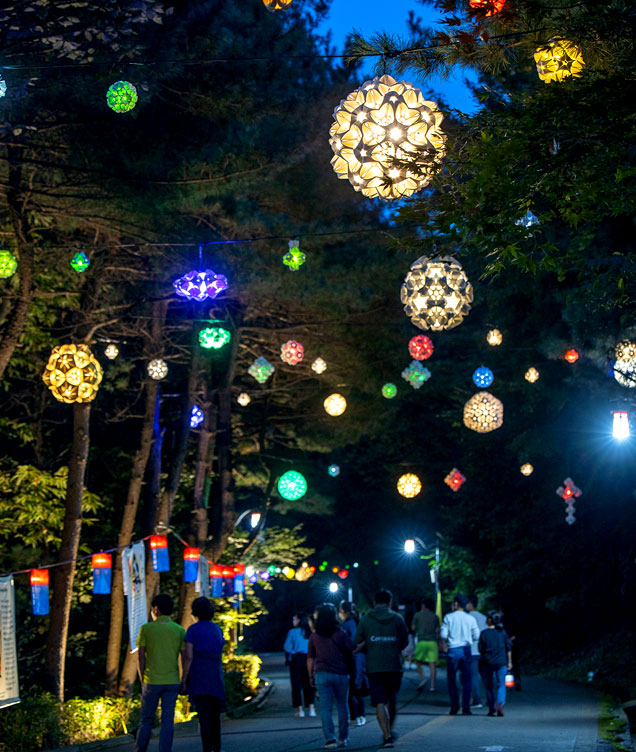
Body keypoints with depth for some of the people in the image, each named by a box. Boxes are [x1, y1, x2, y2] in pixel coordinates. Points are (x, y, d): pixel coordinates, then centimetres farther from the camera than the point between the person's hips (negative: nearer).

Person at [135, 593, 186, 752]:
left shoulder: (146, 629, -3)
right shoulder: (179, 630, 3)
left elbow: (141, 657, -3)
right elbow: (185, 658, 1)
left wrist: (142, 680, 7)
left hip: (151, 682, -1)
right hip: (172, 682, 2)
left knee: (146, 720, 8)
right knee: (168, 721, 4)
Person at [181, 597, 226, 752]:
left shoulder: (192, 630, -5)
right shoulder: (217, 629, 11)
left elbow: (188, 657, -11)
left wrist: (184, 680, -6)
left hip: (198, 676, -4)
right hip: (216, 676, 4)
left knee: (204, 716, -8)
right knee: (214, 714, 17)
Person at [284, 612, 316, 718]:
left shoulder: (293, 632, -10)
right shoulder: (310, 632, 2)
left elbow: (287, 648, -8)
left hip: (296, 659, -4)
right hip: (308, 659, 4)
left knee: (296, 684, 4)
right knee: (308, 684, 11)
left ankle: (300, 709, 2)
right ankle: (311, 707, 3)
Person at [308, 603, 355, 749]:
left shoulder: (314, 636, 3)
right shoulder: (340, 634, -2)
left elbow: (310, 660, 5)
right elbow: (352, 652, -1)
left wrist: (311, 677, 13)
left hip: (322, 674, 0)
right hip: (341, 674, 0)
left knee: (325, 708, 0)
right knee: (342, 706, 12)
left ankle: (330, 739, -10)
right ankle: (343, 738, 18)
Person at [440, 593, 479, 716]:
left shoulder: (448, 617, -4)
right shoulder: (470, 619, 1)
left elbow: (443, 634, -7)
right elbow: (476, 636, 2)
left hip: (452, 650, -1)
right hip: (466, 650, 1)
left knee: (451, 679, 10)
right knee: (466, 680, 4)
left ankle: (454, 705, 2)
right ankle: (466, 708, 0)